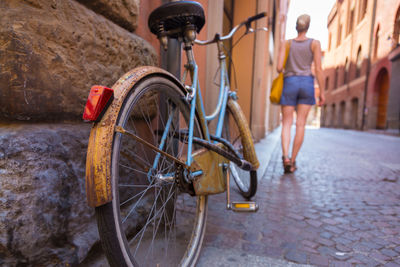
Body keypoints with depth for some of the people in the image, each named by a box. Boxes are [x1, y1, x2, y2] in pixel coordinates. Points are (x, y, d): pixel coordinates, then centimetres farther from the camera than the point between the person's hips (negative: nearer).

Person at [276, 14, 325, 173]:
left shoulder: (286, 43, 6)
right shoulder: (314, 43, 5)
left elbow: (279, 67, -3)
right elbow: (318, 69, -3)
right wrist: (322, 91, 1)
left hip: (289, 83, 0)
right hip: (307, 83, 0)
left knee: (287, 123, 3)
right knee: (300, 124, 2)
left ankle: (285, 156, -20)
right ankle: (293, 161, 5)